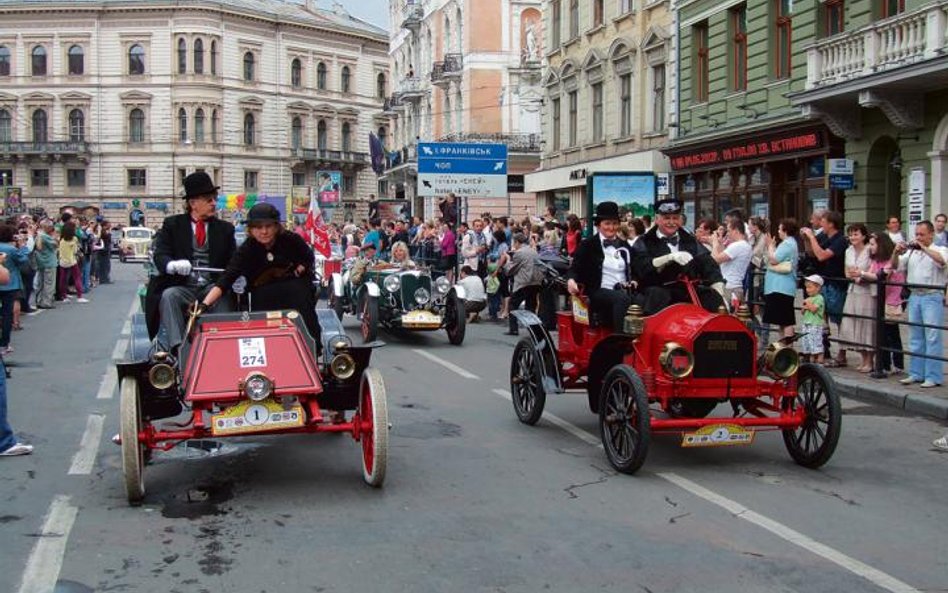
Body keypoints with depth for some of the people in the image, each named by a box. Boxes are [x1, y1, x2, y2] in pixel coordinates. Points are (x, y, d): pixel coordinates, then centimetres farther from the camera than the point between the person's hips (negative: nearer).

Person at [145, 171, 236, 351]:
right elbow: (160, 255, -2)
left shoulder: (225, 228, 16)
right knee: (168, 296, -32)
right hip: (182, 287, -1)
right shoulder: (172, 225, 10)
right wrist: (173, 265, -28)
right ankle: (177, 347, -39)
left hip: (213, 287, 1)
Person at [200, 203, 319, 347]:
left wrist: (297, 271, -10)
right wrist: (204, 305, -36)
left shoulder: (292, 240, -10)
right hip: (263, 295, 0)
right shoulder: (246, 250, -12)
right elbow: (225, 280, -22)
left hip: (295, 284, 0)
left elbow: (308, 258, 11)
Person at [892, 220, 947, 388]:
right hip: (914, 297, 6)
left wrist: (924, 248, -19)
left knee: (932, 338, -7)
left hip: (932, 297, -6)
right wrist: (896, 253, -5)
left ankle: (933, 377, -5)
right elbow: (895, 265, 13)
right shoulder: (911, 252, 14)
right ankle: (916, 373, 18)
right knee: (915, 338, 11)